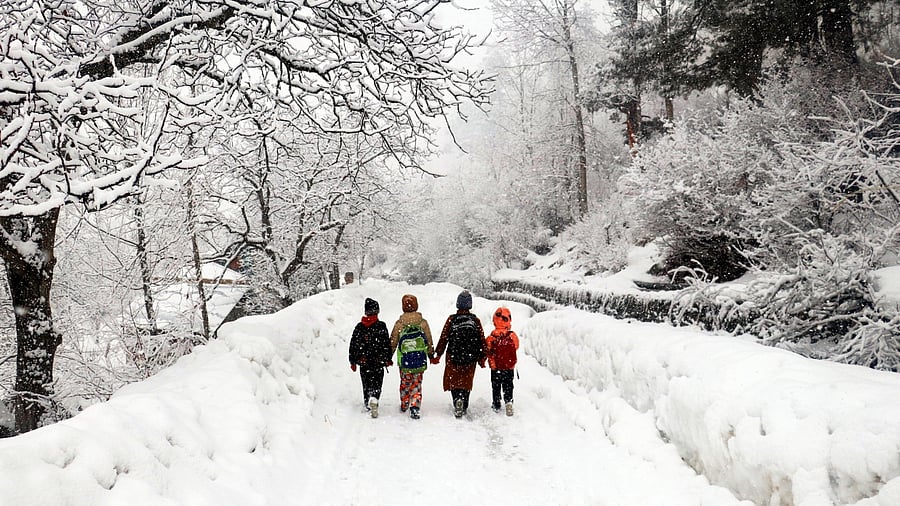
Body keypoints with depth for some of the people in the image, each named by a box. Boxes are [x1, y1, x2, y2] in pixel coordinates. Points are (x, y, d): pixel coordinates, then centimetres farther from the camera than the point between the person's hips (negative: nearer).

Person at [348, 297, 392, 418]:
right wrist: (388, 359, 5)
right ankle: (374, 399, -24)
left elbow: (353, 345, 5)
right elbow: (387, 343, -6)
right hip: (378, 361, -3)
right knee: (377, 382, 1)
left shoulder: (359, 327, 1)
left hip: (363, 361, 3)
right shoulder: (381, 326, -8)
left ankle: (368, 404, 24)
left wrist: (353, 361, 13)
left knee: (366, 383, 17)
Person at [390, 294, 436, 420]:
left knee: (405, 382, 17)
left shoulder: (399, 323, -6)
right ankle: (415, 407, -5)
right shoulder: (423, 322, -4)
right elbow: (429, 341, 4)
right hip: (420, 359, 0)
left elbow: (393, 342, 1)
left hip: (404, 360, 0)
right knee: (417, 384, 7)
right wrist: (431, 355, 18)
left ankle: (404, 406, 31)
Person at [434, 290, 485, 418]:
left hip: (453, 357, -2)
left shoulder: (451, 319, -7)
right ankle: (464, 408, 16)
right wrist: (481, 358, 13)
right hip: (470, 359, 2)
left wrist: (438, 355, 5)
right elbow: (481, 340, 3)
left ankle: (457, 400, -17)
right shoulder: (476, 321, -2)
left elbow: (443, 338, -4)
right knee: (466, 382, 14)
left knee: (453, 381, 8)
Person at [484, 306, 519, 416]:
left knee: (496, 386, 15)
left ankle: (496, 405, 21)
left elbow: (487, 352, -8)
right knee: (508, 386, 13)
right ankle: (508, 402, -3)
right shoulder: (512, 336, -15)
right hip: (509, 367, 0)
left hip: (495, 367, 0)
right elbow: (516, 347, 3)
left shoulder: (491, 338, -17)